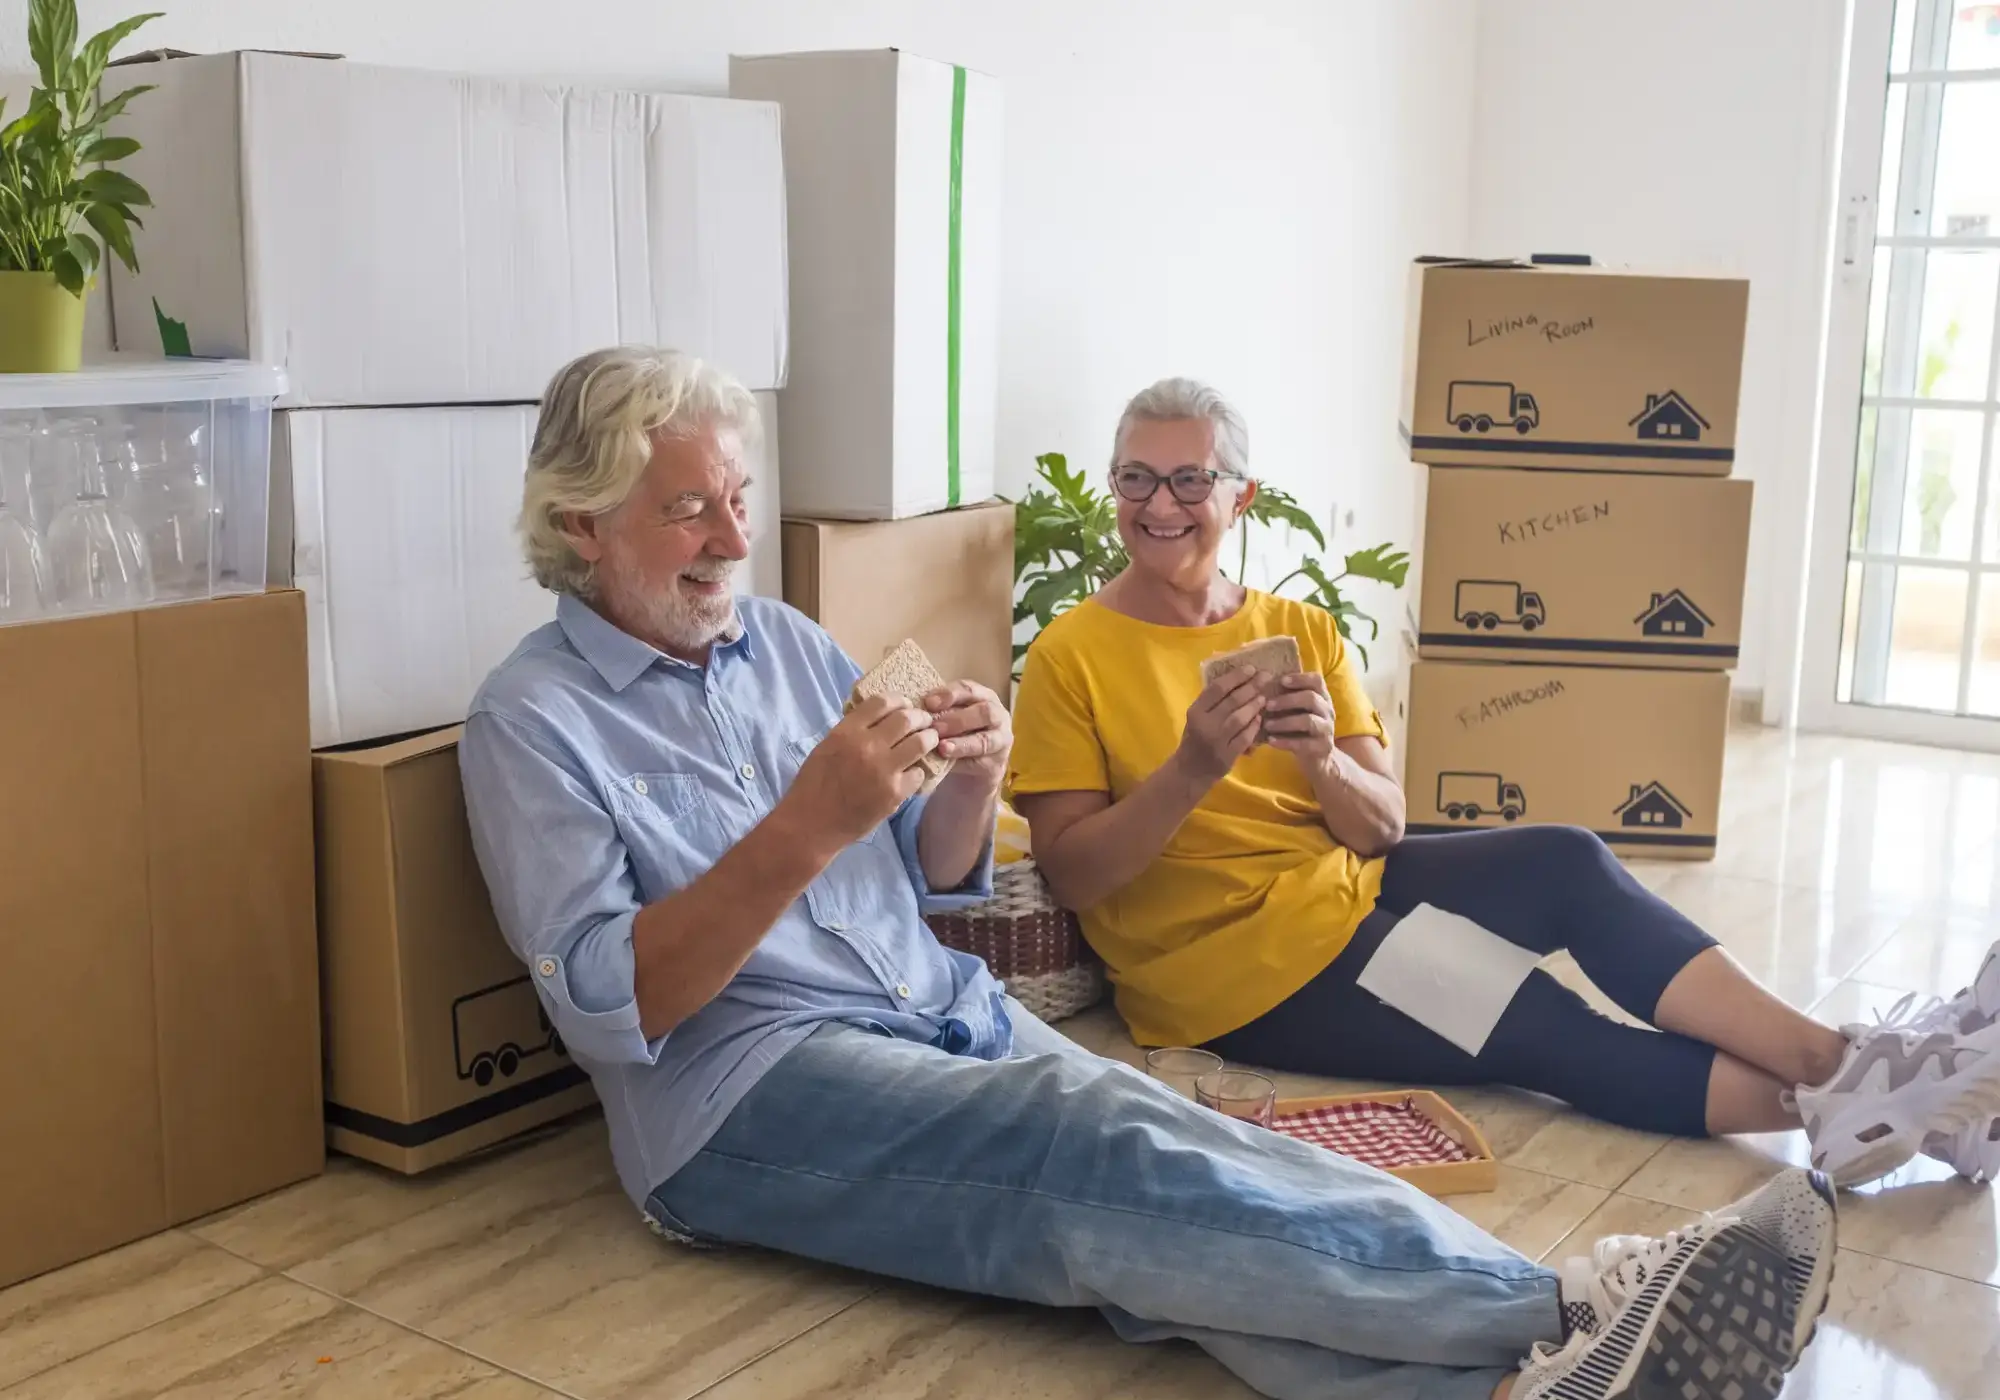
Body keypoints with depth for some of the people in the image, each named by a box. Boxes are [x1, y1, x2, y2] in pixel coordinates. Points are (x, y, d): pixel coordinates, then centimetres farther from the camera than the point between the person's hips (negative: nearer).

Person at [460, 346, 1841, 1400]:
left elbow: (940, 877, 17)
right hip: (745, 1098, -6)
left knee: (1172, 1150, -25)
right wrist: (805, 828, -24)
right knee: (1113, 1157, -31)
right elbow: (609, 1010, -13)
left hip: (955, 1014, 6)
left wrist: (972, 784, -7)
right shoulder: (533, 721, -2)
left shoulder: (781, 639, 15)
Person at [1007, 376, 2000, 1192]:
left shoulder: (1302, 631, 9)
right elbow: (1072, 873, -11)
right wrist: (1191, 769, -26)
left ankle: (1834, 1062, -25)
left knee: (1568, 863, -21)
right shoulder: (1069, 660, -6)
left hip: (1348, 885, 5)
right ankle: (1836, 1097, -18)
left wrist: (1323, 762, -19)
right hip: (1232, 963, -5)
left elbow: (1383, 829, 4)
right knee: (1545, 1033, -20)